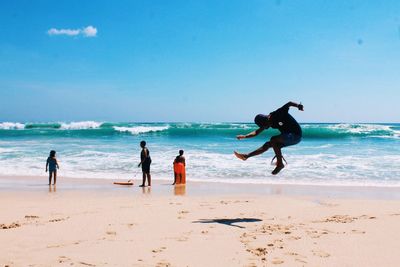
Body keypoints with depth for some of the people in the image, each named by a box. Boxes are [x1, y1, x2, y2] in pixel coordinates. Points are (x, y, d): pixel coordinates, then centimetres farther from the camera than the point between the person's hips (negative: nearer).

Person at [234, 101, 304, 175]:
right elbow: (257, 132, 8)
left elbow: (289, 103, -22)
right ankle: (246, 156, 9)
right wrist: (245, 136, -4)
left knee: (273, 140, -25)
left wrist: (298, 105, -40)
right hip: (289, 138, 9)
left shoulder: (279, 114, -18)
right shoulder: (270, 122, 4)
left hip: (296, 135, -9)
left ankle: (280, 164, -18)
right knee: (267, 145, 5)